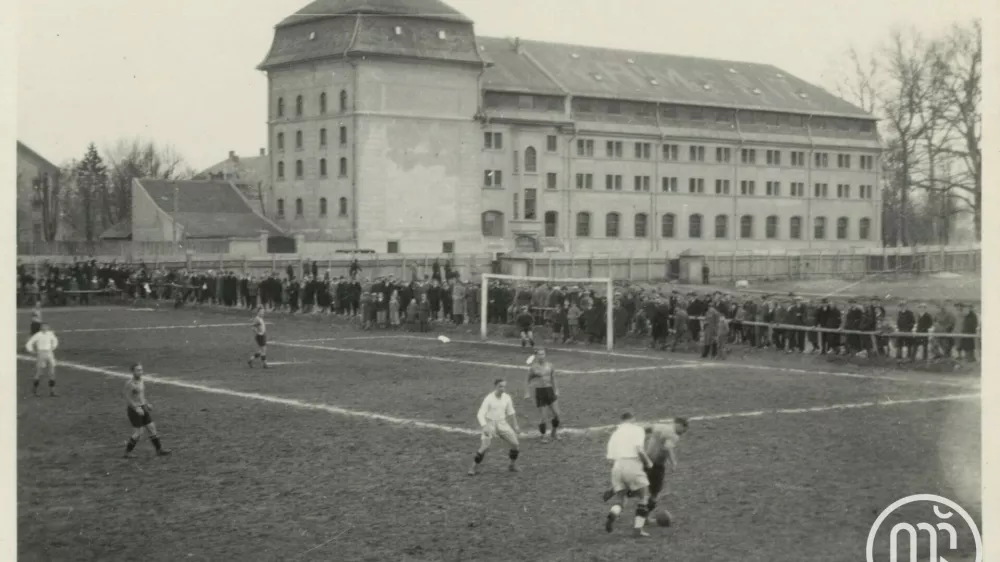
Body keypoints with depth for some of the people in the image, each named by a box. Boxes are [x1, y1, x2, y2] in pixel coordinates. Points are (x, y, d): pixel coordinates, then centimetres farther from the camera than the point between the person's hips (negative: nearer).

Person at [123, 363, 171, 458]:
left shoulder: (141, 381, 8)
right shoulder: (130, 383, -18)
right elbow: (127, 399, -19)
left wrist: (147, 404, 18)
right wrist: (137, 408, -26)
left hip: (143, 408, 8)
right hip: (134, 410, -8)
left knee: (152, 428, 6)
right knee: (138, 433, -5)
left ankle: (159, 450, 12)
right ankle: (127, 452, 12)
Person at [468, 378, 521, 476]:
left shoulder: (507, 398, -2)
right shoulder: (489, 398, -16)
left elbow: (511, 413, 13)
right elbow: (480, 414, -20)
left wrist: (515, 427, 16)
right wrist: (484, 427, -35)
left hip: (502, 424, 4)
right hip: (490, 424, -4)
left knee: (515, 443, -5)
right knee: (484, 447, -16)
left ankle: (513, 465, 15)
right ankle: (475, 468, 1)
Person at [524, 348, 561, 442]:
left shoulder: (550, 366, 5)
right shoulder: (533, 368, -6)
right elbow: (529, 381, 2)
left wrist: (555, 391, 15)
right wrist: (527, 393, -3)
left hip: (549, 390, 4)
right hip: (539, 391, -3)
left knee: (556, 413, -2)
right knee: (542, 416, -2)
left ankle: (554, 432, 19)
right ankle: (543, 436, 16)